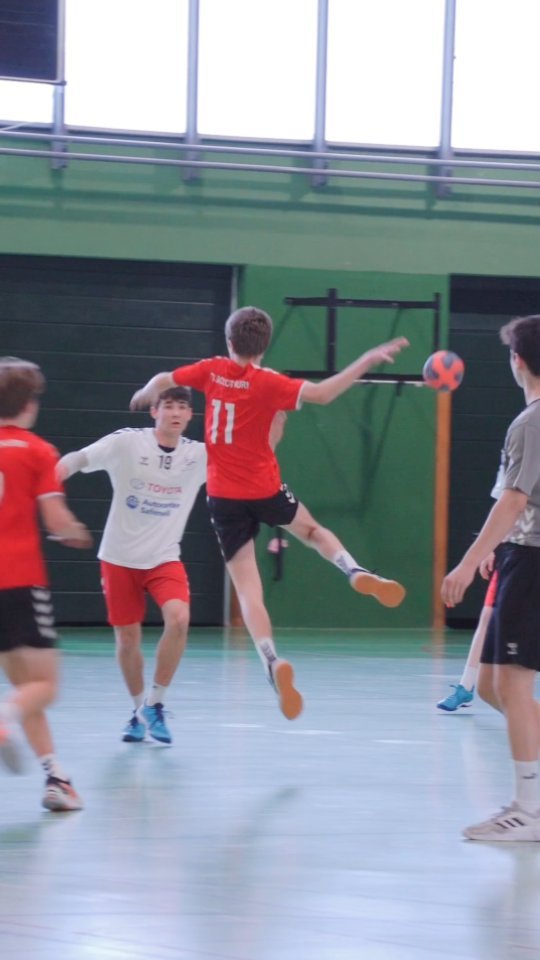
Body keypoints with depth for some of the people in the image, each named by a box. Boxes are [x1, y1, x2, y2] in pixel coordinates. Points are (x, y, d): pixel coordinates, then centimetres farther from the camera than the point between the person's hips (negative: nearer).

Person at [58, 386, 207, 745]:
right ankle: (140, 709, 30)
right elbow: (76, 460, -13)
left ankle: (154, 706, -5)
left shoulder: (200, 455, -4)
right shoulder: (127, 443, -11)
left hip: (164, 558, 1)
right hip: (120, 557, -1)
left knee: (179, 618, -23)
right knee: (128, 638, 5)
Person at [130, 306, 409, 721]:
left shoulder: (212, 370, -1)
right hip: (265, 491, -1)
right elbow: (322, 393, -20)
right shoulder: (268, 383, -9)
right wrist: (368, 360, -15)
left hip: (224, 497, 1)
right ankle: (356, 571, 3)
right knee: (311, 528, 29)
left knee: (248, 588, -4)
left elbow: (162, 381, 8)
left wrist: (144, 396, 31)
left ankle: (273, 661, -23)